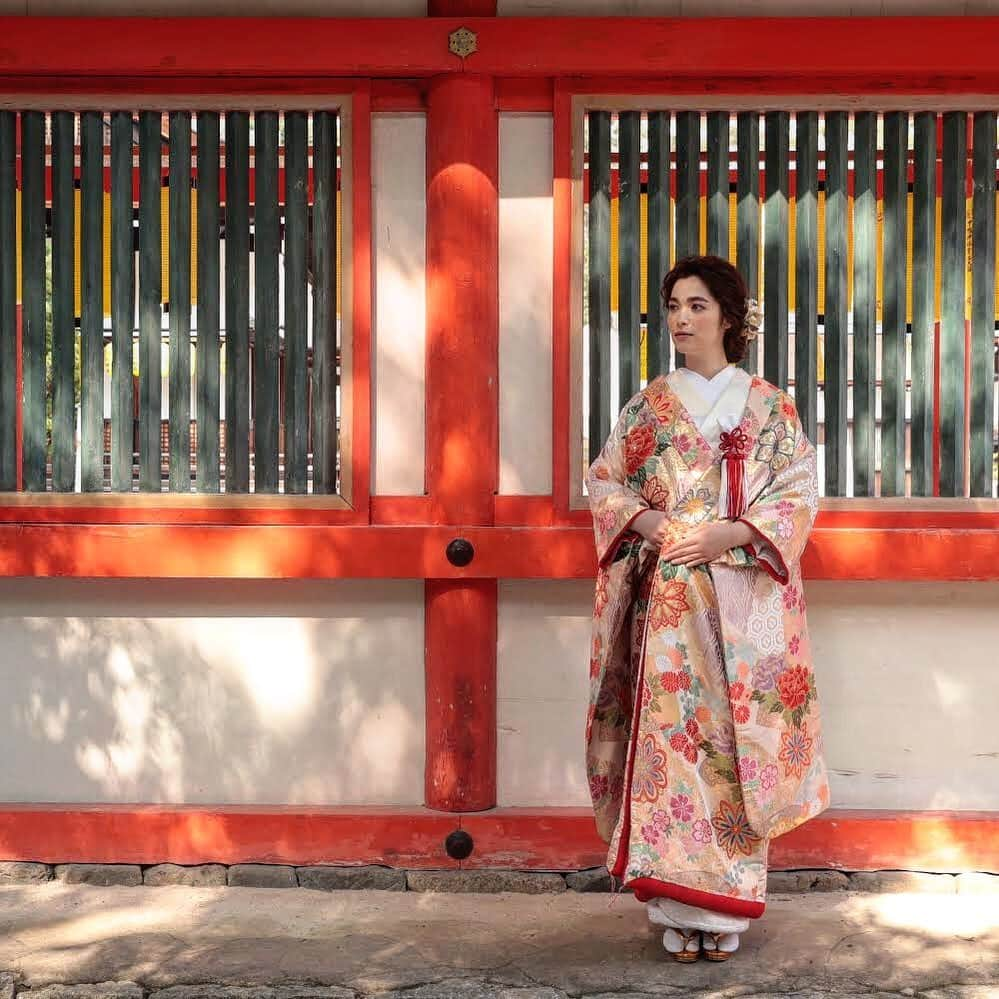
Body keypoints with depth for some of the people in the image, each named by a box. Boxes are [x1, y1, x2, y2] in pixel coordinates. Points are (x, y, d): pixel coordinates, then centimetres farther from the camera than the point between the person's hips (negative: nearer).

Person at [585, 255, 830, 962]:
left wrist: (733, 532, -13)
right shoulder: (650, 405, 11)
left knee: (738, 741, -1)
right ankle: (678, 906, 4)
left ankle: (729, 908, 8)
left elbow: (800, 492, 1)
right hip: (669, 602, 1)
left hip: (745, 602, -1)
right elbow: (604, 481, 12)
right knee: (670, 740, -4)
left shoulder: (768, 406, 6)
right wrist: (645, 519, -7)